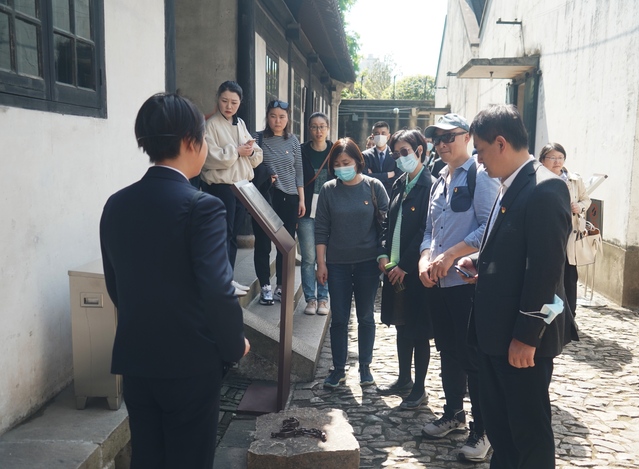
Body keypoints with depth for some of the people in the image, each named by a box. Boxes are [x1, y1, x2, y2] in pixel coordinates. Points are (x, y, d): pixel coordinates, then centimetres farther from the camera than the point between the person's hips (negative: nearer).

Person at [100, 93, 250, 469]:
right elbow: (218, 289, -22)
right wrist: (235, 344, -6)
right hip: (190, 362, -6)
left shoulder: (116, 205, 2)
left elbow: (115, 285, 9)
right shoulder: (202, 206, -17)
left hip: (134, 358, 6)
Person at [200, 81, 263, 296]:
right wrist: (237, 151, -15)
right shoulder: (210, 125, -9)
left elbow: (257, 156, 12)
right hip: (220, 186, -7)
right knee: (223, 234, -3)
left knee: (233, 234, 13)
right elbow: (211, 158, -21)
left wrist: (251, 151, -10)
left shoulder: (241, 124, 14)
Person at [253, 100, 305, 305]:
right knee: (263, 243, 1)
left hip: (288, 198, 2)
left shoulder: (293, 140, 8)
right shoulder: (258, 139, 0)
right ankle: (265, 286, 13)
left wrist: (301, 199, 6)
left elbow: (299, 172, 10)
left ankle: (282, 286, 16)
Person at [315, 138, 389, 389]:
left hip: (367, 262, -1)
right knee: (339, 318, 7)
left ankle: (365, 366, 25)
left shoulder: (373, 186, -5)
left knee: (365, 317, 11)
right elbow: (321, 229, 1)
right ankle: (339, 368, 20)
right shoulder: (328, 190, -1)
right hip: (337, 264, 1)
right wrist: (321, 263, -1)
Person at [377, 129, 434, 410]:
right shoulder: (399, 185, 10)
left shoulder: (430, 186, -14)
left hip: (415, 271, -7)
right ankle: (404, 379, 33)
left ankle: (419, 389, 18)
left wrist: (405, 265, -16)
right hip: (395, 268, 8)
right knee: (401, 326, 18)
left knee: (418, 330, 4)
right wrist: (384, 254, 2)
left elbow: (426, 231, -17)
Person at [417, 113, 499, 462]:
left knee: (473, 356, 0)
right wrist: (425, 258, -2)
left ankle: (482, 430, 13)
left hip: (468, 280, -7)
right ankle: (453, 414, 33)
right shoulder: (439, 181, 16)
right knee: (448, 352, 17)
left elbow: (489, 227, -16)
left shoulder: (480, 177, -8)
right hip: (438, 281, 7)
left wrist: (450, 255, -18)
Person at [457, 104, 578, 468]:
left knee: (530, 427, 8)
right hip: (497, 329, 9)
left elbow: (546, 269, -23)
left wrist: (527, 336, -21)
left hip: (523, 335, -9)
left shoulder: (545, 189, -19)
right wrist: (482, 263, 4)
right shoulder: (512, 188, 11)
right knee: (497, 420, 21)